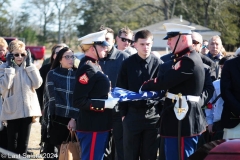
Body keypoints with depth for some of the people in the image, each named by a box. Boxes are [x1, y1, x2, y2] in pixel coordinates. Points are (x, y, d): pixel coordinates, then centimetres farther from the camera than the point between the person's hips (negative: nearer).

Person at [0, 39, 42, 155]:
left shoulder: (28, 67, 7)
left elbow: (37, 83, -6)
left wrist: (30, 65, -6)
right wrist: (10, 66, -15)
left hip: (28, 109, 3)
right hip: (12, 111, -3)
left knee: (24, 143, 10)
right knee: (13, 143, -1)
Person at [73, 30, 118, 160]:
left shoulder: (94, 66, 14)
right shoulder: (87, 69, -17)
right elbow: (79, 101, -23)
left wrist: (110, 100, 9)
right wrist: (106, 104, -19)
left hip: (99, 125, 10)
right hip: (92, 127, -10)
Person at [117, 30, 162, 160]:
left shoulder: (158, 63, 1)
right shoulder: (128, 63, 0)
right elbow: (121, 90, 2)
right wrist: (123, 113, -2)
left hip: (152, 115, 0)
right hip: (132, 114, 0)